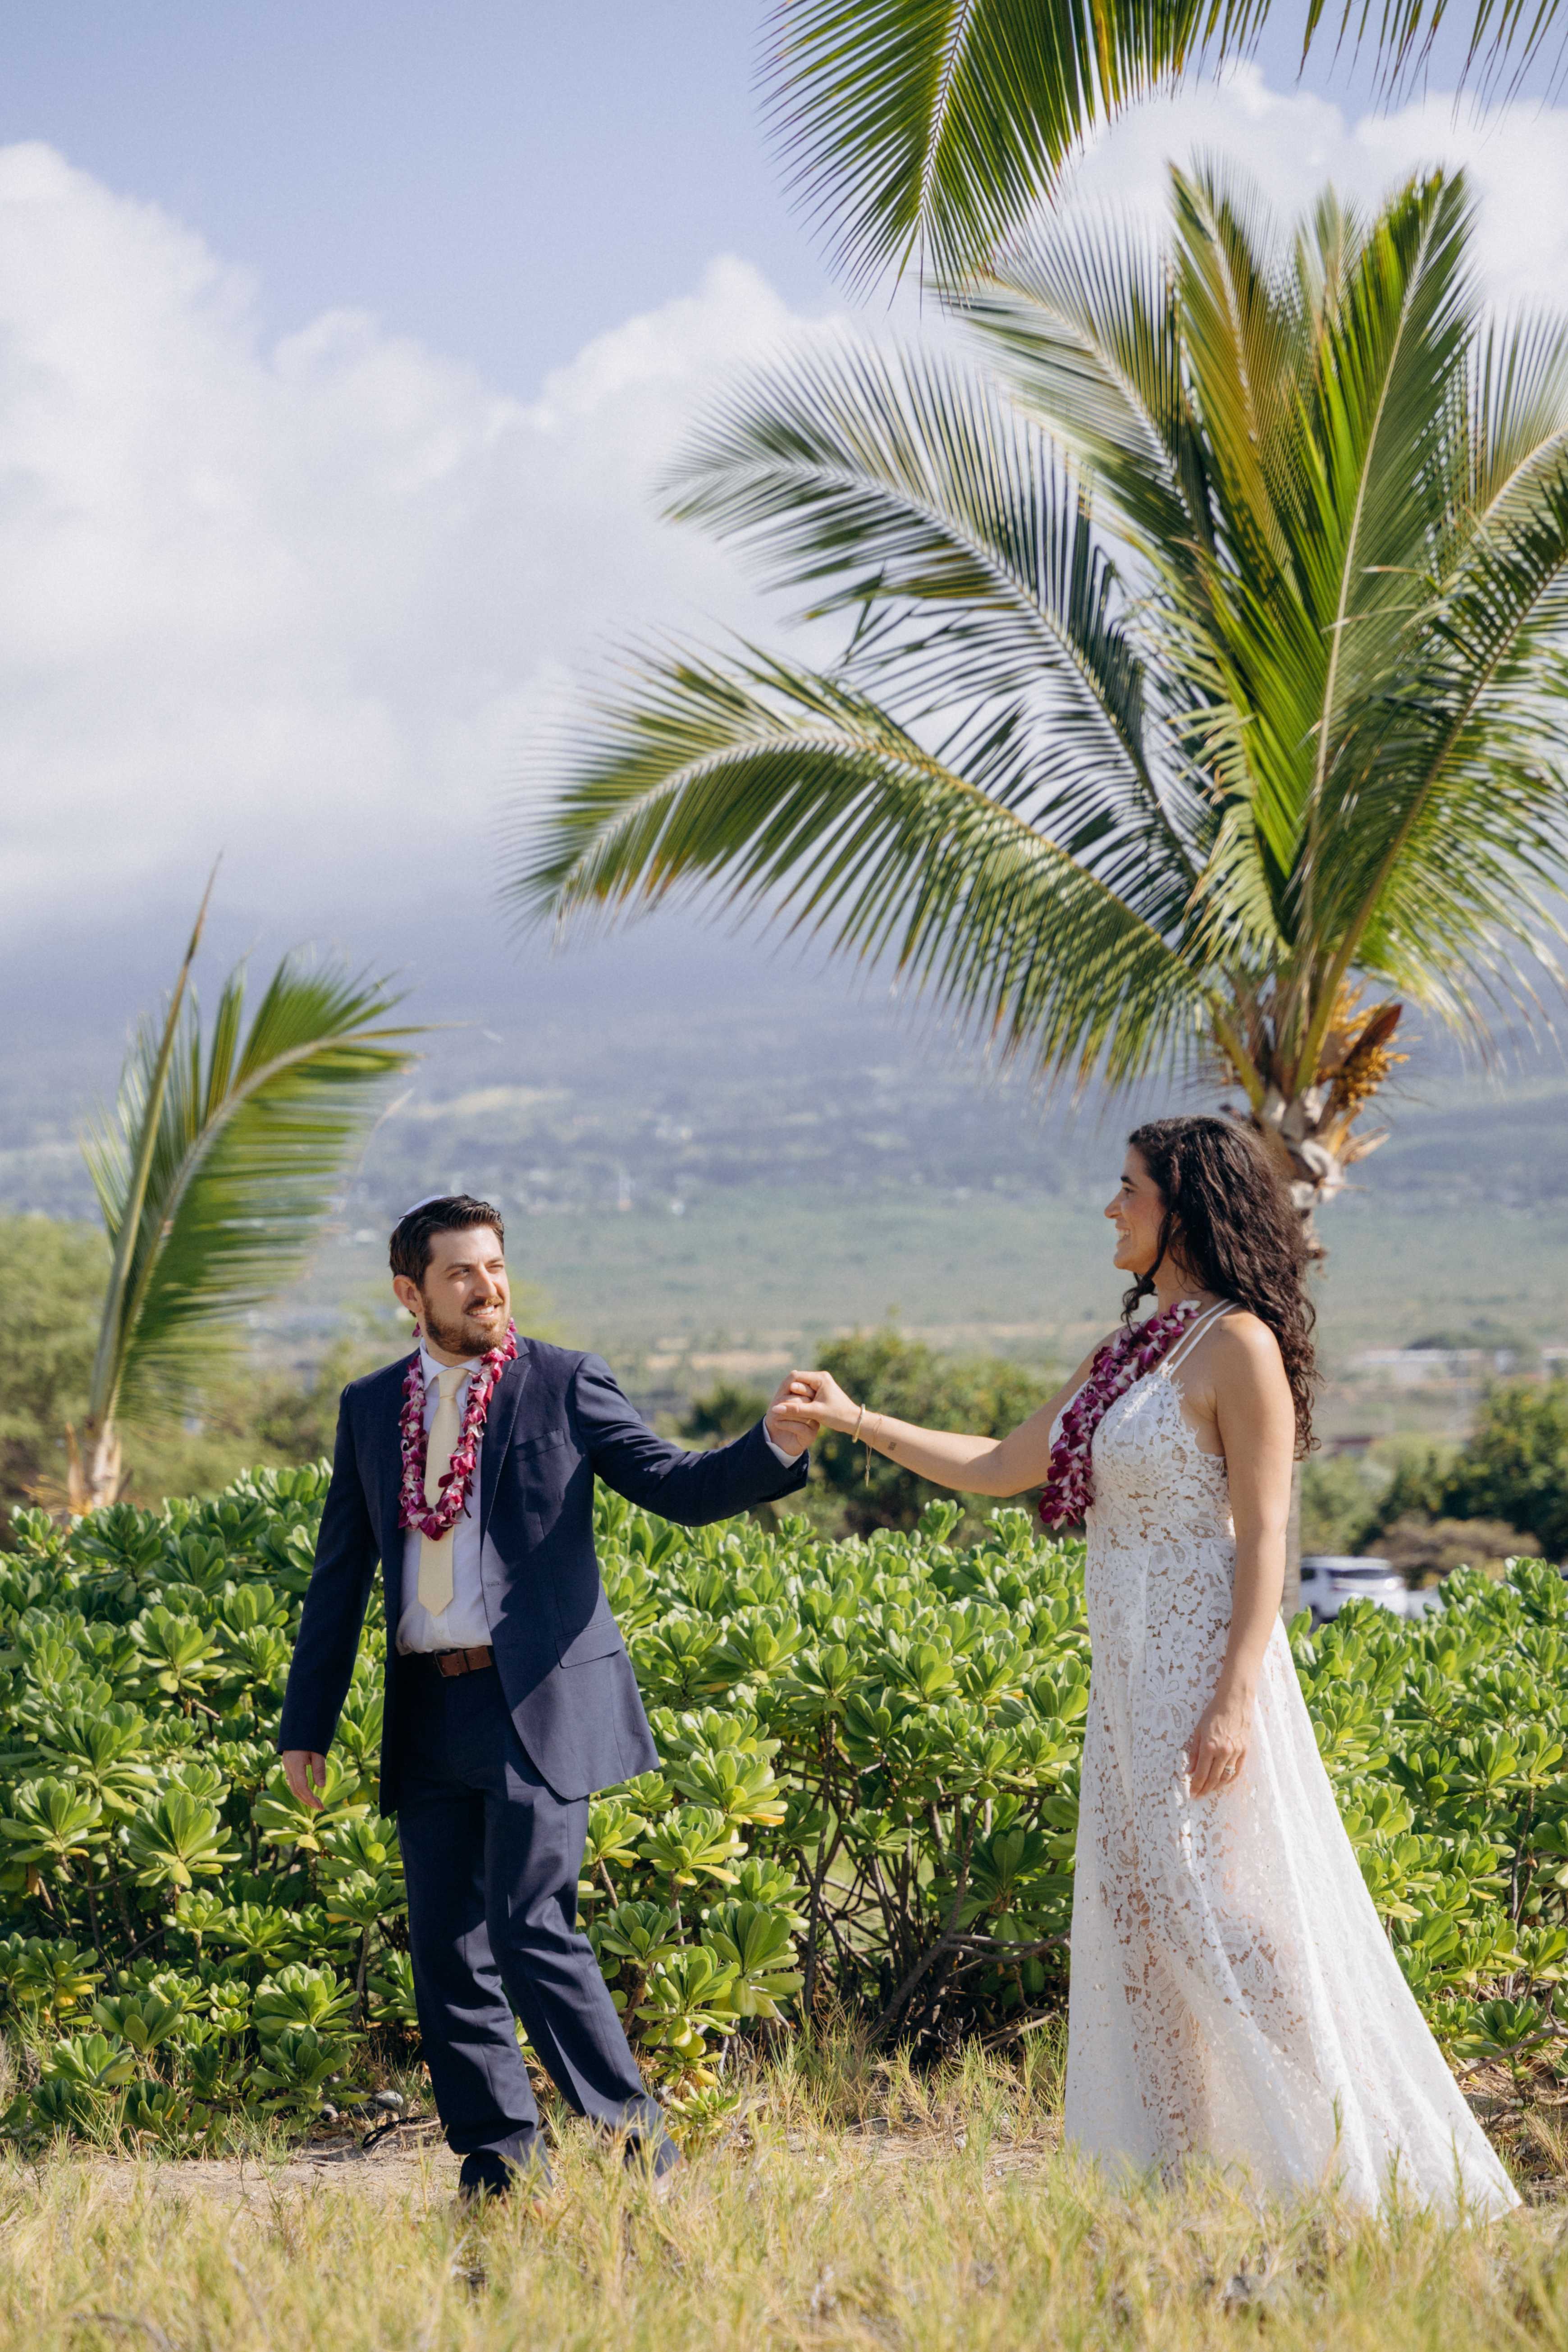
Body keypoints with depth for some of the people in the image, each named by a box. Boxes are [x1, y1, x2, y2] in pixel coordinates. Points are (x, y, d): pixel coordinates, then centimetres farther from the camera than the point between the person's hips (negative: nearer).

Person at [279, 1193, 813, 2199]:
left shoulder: (564, 1384, 2)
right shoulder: (370, 1408, 13)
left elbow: (676, 1486, -3)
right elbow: (341, 1576, 15)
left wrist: (775, 1447, -22)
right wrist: (307, 1726, 13)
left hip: (539, 1702, -5)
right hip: (429, 1713, 5)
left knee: (533, 1931, -13)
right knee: (447, 1950, 5)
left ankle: (638, 2137, -1)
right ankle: (500, 2162, 15)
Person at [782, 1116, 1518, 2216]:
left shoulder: (1237, 1345, -10)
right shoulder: (1130, 1356, 16)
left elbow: (1263, 1535, -15)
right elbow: (999, 1467, 20)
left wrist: (1235, 1700, -21)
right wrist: (859, 1421, 19)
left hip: (1205, 1672, -9)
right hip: (1133, 1681, 9)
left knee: (1229, 1921, -9)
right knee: (1140, 1922, 7)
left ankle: (1361, 2165, -1)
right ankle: (1164, 2171, 13)